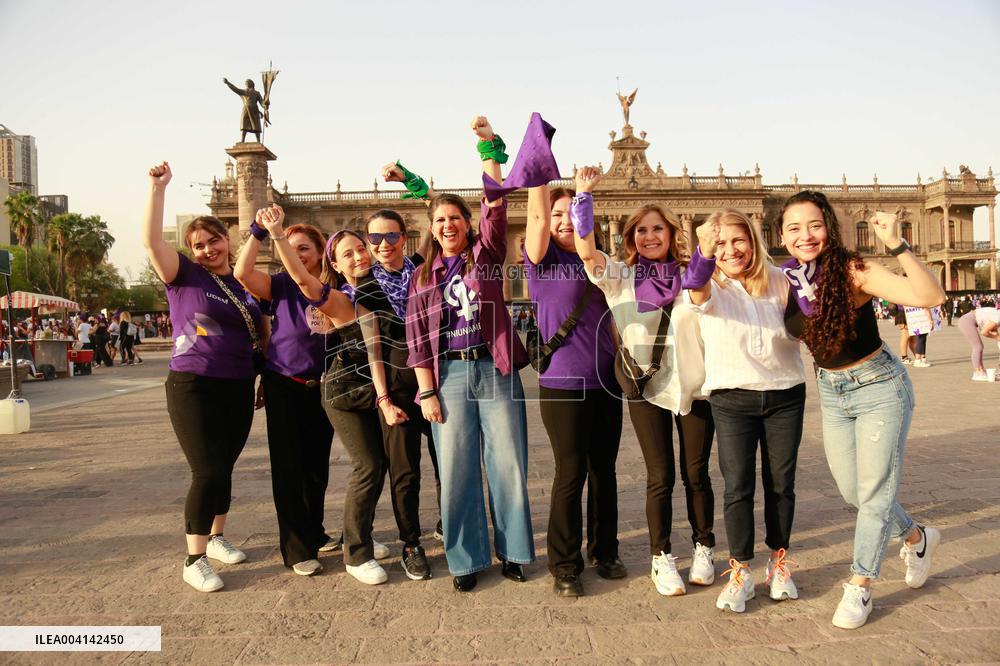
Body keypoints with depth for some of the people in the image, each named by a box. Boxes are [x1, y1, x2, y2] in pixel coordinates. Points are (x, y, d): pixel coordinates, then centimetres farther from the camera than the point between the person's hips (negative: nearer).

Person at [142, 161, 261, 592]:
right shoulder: (184, 275, -3)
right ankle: (194, 561, 6)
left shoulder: (245, 283, 10)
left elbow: (259, 332, 21)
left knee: (224, 467, 15)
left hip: (239, 389, 5)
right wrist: (158, 187, -23)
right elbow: (151, 240, -19)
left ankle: (217, 537, 34)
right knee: (208, 471, -8)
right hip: (193, 386, -5)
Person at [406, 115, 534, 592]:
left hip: (495, 369, -1)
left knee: (508, 463, 3)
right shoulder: (423, 275, 10)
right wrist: (426, 391, -3)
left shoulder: (486, 254, 8)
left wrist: (488, 147, -16)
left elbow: (495, 207, -8)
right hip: (449, 374, 1)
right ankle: (466, 558, 18)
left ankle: (511, 549, 20)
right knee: (456, 469, 3)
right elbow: (417, 336, 5)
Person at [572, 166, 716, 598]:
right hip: (647, 389, -1)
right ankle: (661, 559, 21)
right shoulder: (619, 277, 0)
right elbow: (585, 250, -16)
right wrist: (584, 195, -18)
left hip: (694, 385, 1)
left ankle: (703, 549, 31)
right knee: (660, 477, 5)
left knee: (696, 473, 11)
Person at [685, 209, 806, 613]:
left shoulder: (779, 281, 0)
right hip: (732, 400, -1)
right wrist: (703, 257, -54)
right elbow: (697, 294, -32)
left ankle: (779, 563, 29)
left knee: (781, 483, 10)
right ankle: (740, 572, 15)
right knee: (738, 486, 0)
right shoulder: (711, 289, -7)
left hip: (785, 396, 2)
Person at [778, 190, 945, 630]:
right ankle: (917, 538, 45)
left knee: (874, 493, 3)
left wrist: (896, 245, -40)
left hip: (879, 386, -5)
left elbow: (931, 297, -32)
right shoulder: (786, 281, -6)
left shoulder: (851, 271, -22)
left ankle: (860, 586, 23)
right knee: (852, 493, 16)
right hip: (831, 391, 6)